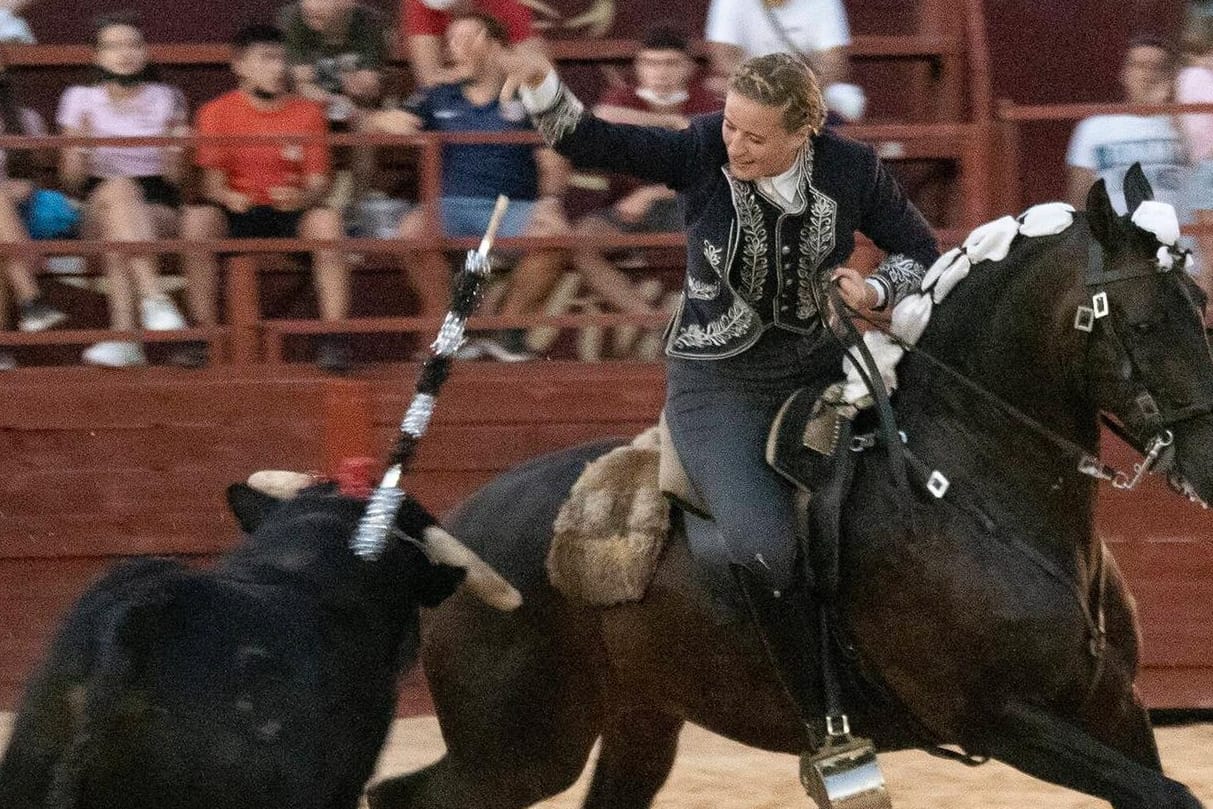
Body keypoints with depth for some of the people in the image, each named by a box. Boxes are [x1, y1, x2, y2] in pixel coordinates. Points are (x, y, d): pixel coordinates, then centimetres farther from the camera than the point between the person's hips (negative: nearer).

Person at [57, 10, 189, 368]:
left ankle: (124, 334, -49)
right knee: (119, 189, -38)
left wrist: (174, 150, -12)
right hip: (96, 207, 0)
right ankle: (152, 298, -52)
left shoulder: (166, 100, 12)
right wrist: (79, 147, -10)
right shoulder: (81, 100, 12)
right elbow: (72, 181, 9)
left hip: (158, 206, 0)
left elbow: (174, 177, 9)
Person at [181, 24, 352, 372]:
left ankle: (334, 339, -28)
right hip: (239, 210, 0)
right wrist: (226, 196, -26)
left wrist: (303, 196, -23)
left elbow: (318, 183, 2)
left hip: (291, 212, 0)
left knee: (327, 221, -33)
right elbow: (213, 181, -1)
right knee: (197, 220, -32)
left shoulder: (307, 112, 5)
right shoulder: (218, 112, 3)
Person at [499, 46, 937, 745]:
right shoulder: (702, 152, -12)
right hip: (719, 384, -3)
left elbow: (924, 256, 5)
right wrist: (543, 89, -38)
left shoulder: (852, 170, -8)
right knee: (768, 550, -26)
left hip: (819, 368, 3)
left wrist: (876, 289, -15)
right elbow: (593, 144, -19)